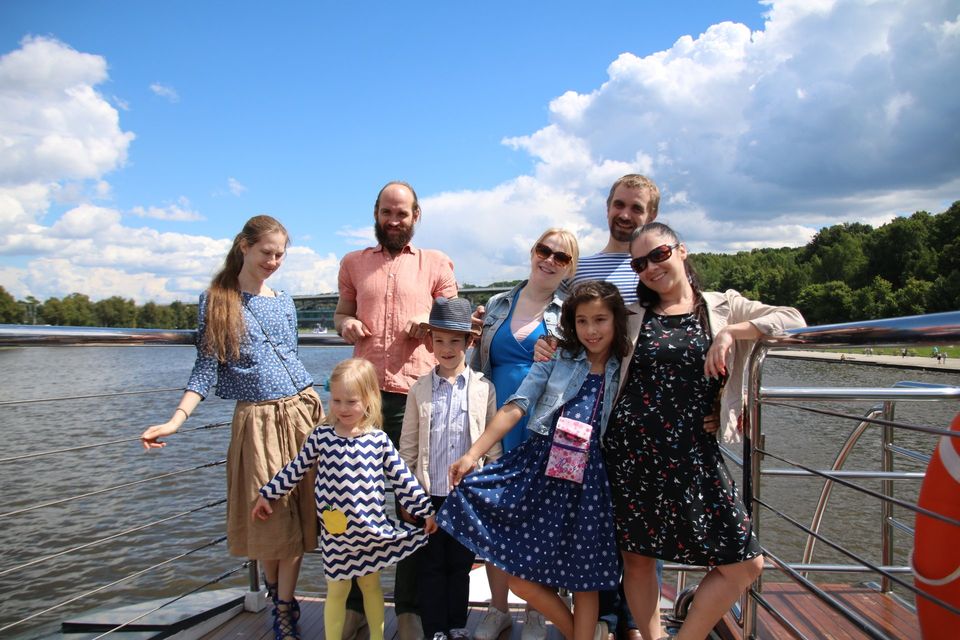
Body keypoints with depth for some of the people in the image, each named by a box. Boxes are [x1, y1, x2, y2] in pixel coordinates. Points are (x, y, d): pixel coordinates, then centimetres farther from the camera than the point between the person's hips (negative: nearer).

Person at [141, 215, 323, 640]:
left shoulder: (284, 302, 10)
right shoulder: (216, 300, 0)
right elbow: (206, 366, -2)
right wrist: (176, 420, -13)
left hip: (302, 409, 3)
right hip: (255, 417, -2)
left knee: (295, 511, 3)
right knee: (265, 513, 5)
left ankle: (285, 605, 16)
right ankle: (273, 591, 31)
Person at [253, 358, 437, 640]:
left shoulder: (379, 440, -6)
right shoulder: (321, 436, -6)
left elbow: (402, 478, -2)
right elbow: (296, 468, 7)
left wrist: (426, 511, -1)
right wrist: (268, 494, 13)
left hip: (371, 529, 0)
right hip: (335, 531, 0)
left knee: (371, 585, 18)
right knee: (336, 591, 13)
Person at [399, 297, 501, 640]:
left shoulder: (484, 388, -3)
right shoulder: (419, 390, -1)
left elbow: (492, 443, 1)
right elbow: (407, 446, 3)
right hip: (428, 494, 1)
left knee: (461, 564, 14)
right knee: (431, 566, 11)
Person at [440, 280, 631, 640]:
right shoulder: (556, 359, 3)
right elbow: (514, 409, -3)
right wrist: (473, 454, -10)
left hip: (589, 479, -1)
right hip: (539, 467, 1)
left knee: (584, 580, 7)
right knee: (517, 574, 3)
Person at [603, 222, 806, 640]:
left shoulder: (722, 307, 7)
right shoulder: (632, 315, 7)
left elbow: (792, 320, -2)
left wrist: (730, 333, -13)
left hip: (694, 452, 0)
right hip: (632, 449, 0)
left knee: (744, 563, 0)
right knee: (636, 556, 9)